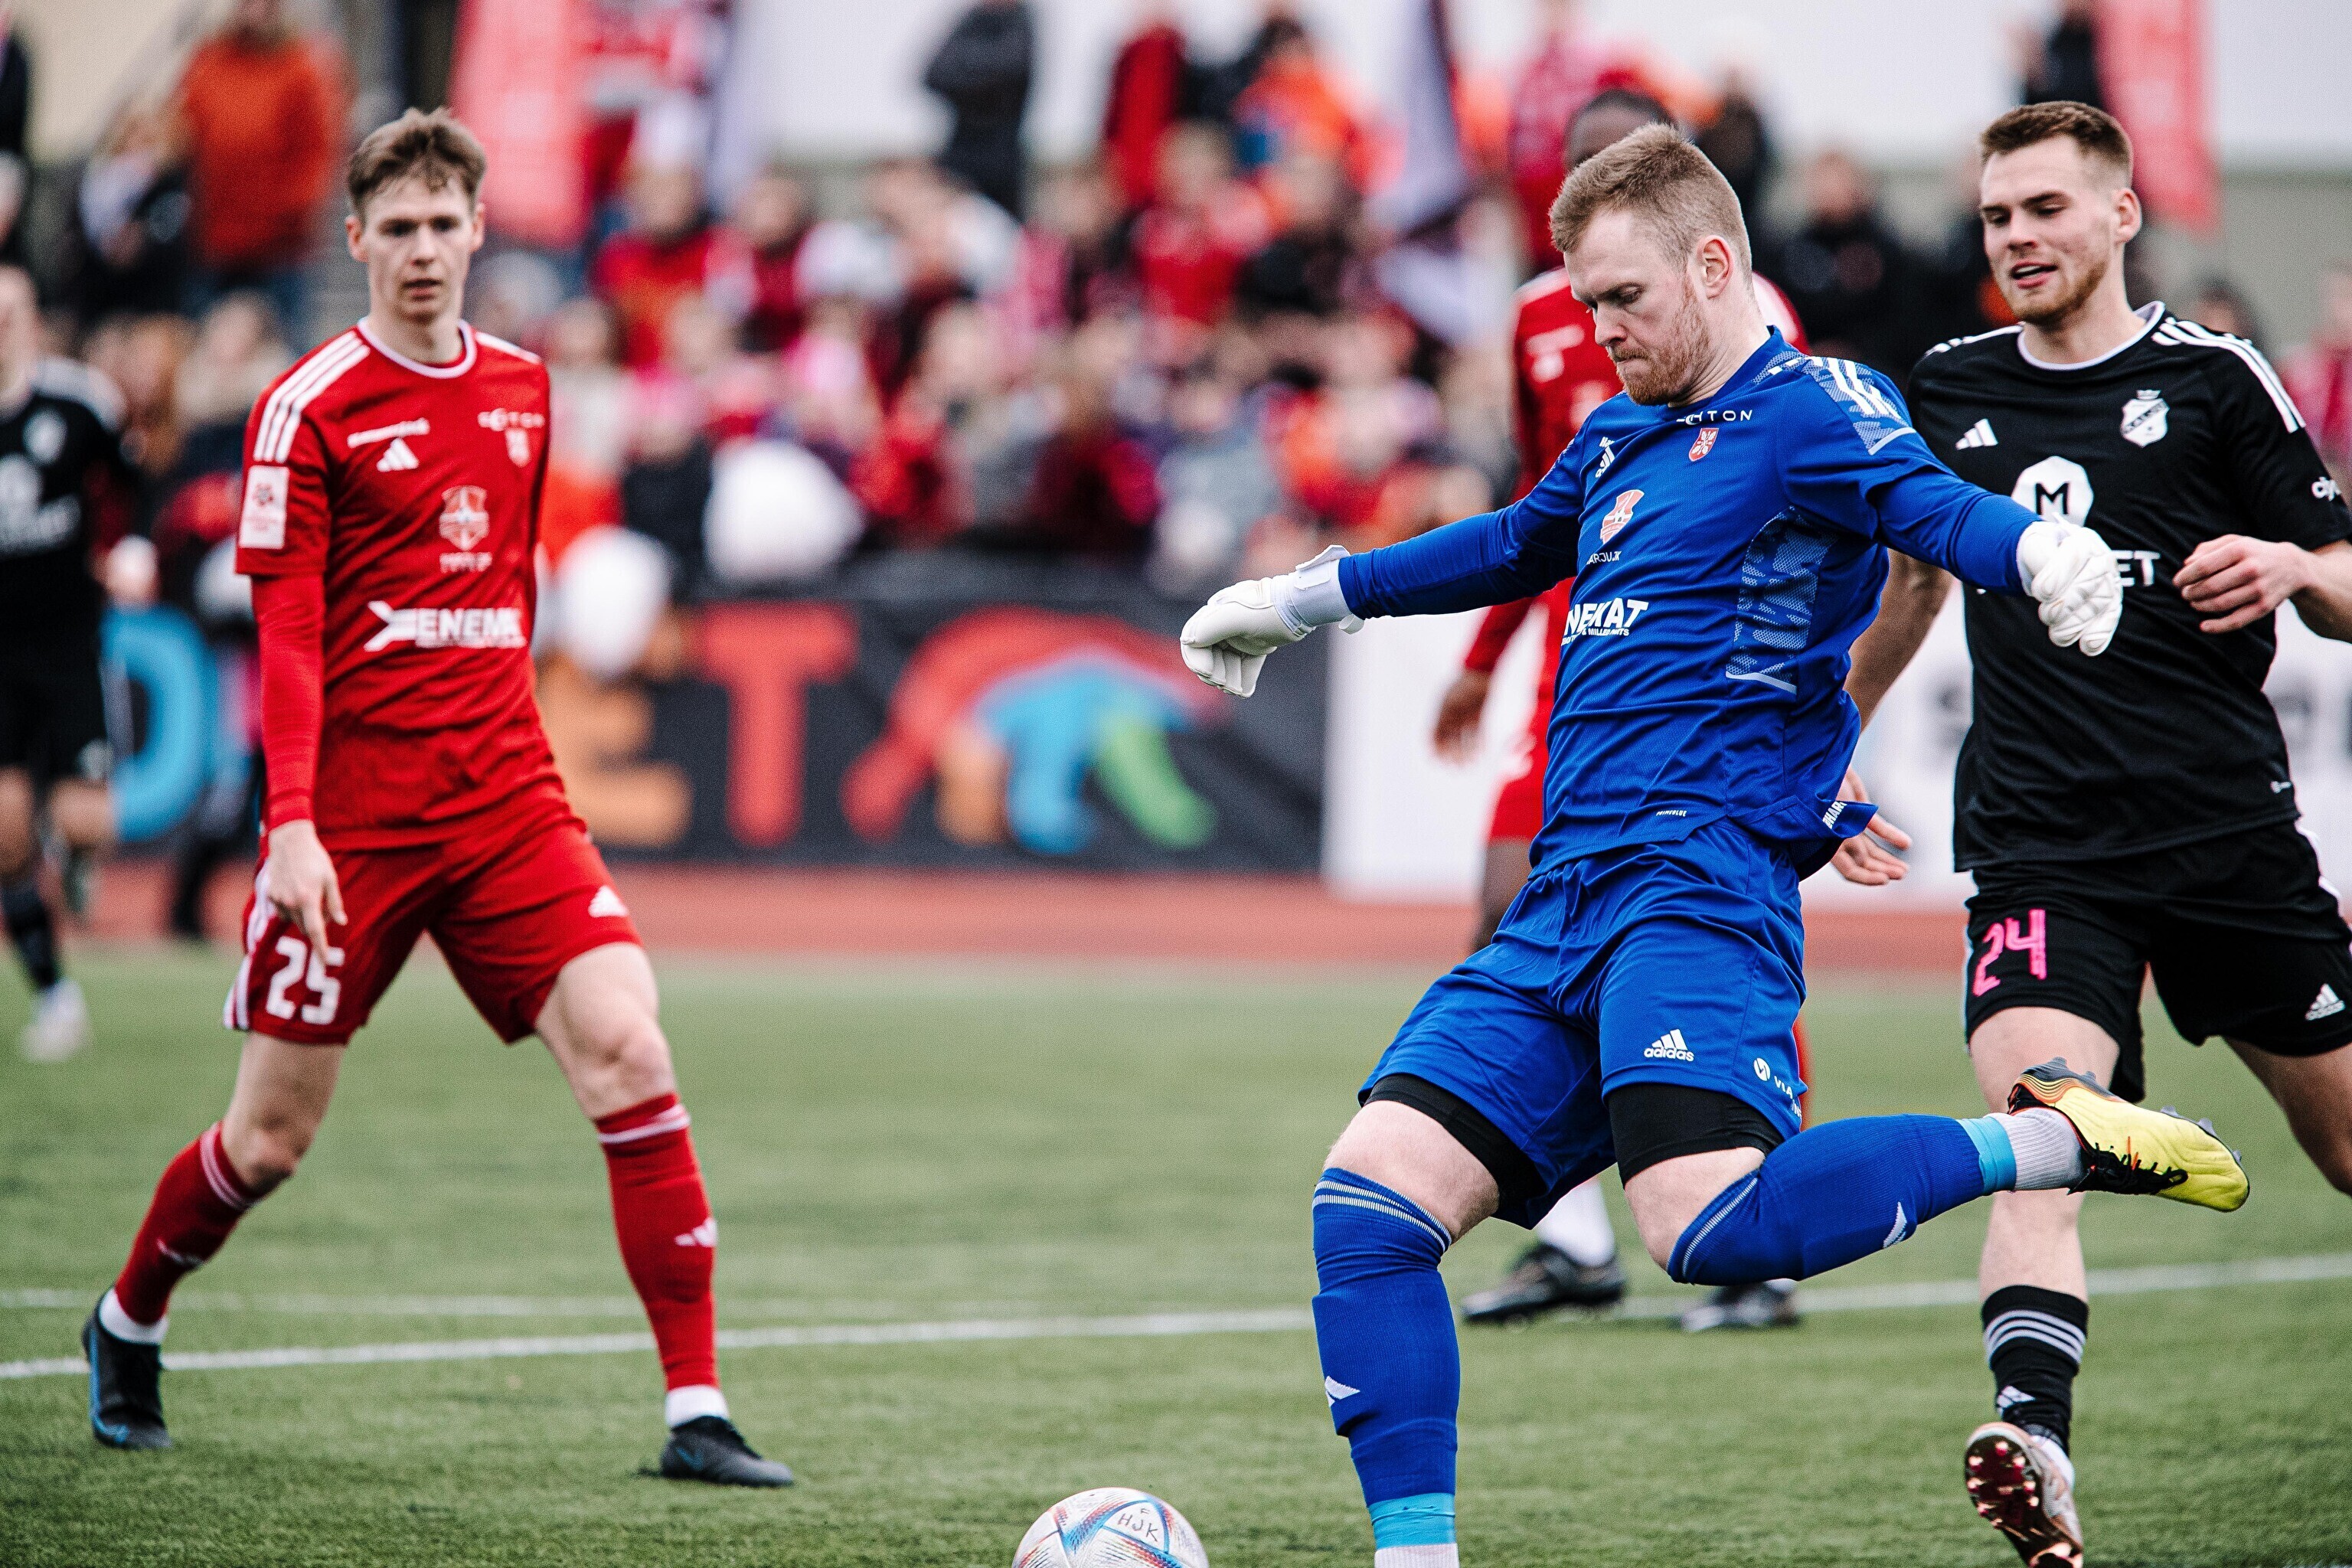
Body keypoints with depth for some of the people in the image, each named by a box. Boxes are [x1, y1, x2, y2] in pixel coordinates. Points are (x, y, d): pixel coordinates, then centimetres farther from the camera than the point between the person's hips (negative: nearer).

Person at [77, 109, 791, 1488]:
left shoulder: (522, 388, 11)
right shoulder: (312, 406, -6)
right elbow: (285, 634, -10)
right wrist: (293, 825, -18)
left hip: (505, 794, 4)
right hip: (351, 811, -4)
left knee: (627, 1054, -15)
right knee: (273, 1137, 3)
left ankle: (697, 1412, -14)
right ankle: (129, 1326, 34)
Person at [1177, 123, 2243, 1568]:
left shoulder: (1810, 408, -2)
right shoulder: (1619, 441, 23)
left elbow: (1932, 504, -22)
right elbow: (1516, 545, 43)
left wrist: (2042, 551, -46)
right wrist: (1306, 600, 56)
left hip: (1700, 876, -8)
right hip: (1564, 908, 8)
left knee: (1711, 1224, -30)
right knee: (1370, 1197, -6)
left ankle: (2053, 1138, -11)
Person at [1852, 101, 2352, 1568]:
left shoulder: (2211, 378, 2)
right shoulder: (1950, 394, 12)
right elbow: (1917, 582, 30)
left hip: (2230, 827, -1)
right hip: (2040, 843, 1)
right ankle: (2038, 1447, -37)